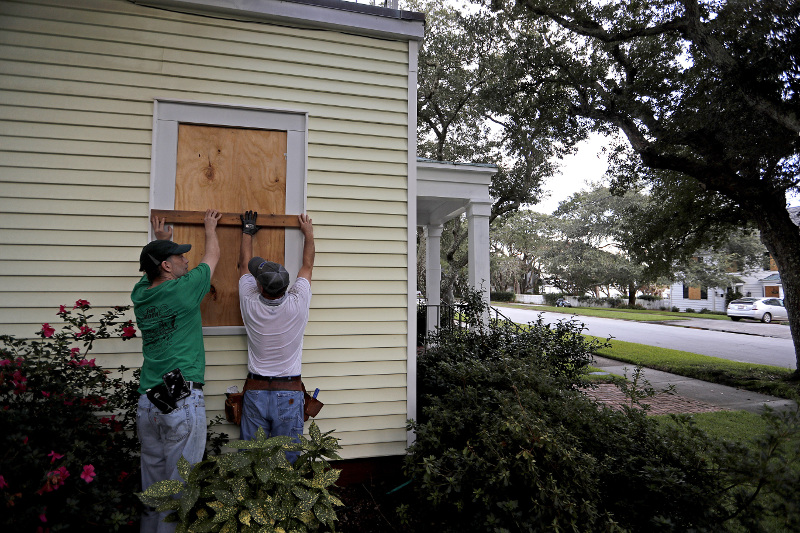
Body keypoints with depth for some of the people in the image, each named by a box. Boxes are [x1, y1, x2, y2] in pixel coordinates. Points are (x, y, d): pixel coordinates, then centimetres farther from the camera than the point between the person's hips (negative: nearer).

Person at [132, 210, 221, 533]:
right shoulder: (184, 289, -9)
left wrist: (160, 241, 45)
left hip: (147, 401, 7)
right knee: (179, 484, 4)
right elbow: (213, 256, 9)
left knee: (152, 482, 17)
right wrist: (210, 226, 26)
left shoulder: (140, 293, 7)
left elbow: (154, 273, 32)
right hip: (182, 401, -7)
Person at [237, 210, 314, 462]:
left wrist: (248, 230, 21)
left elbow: (244, 264, 7)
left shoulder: (251, 304, -11)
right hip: (289, 394, 0)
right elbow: (308, 265, 4)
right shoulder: (297, 304, -13)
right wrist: (308, 232, 19)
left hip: (255, 392, 1)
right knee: (286, 461, 9)